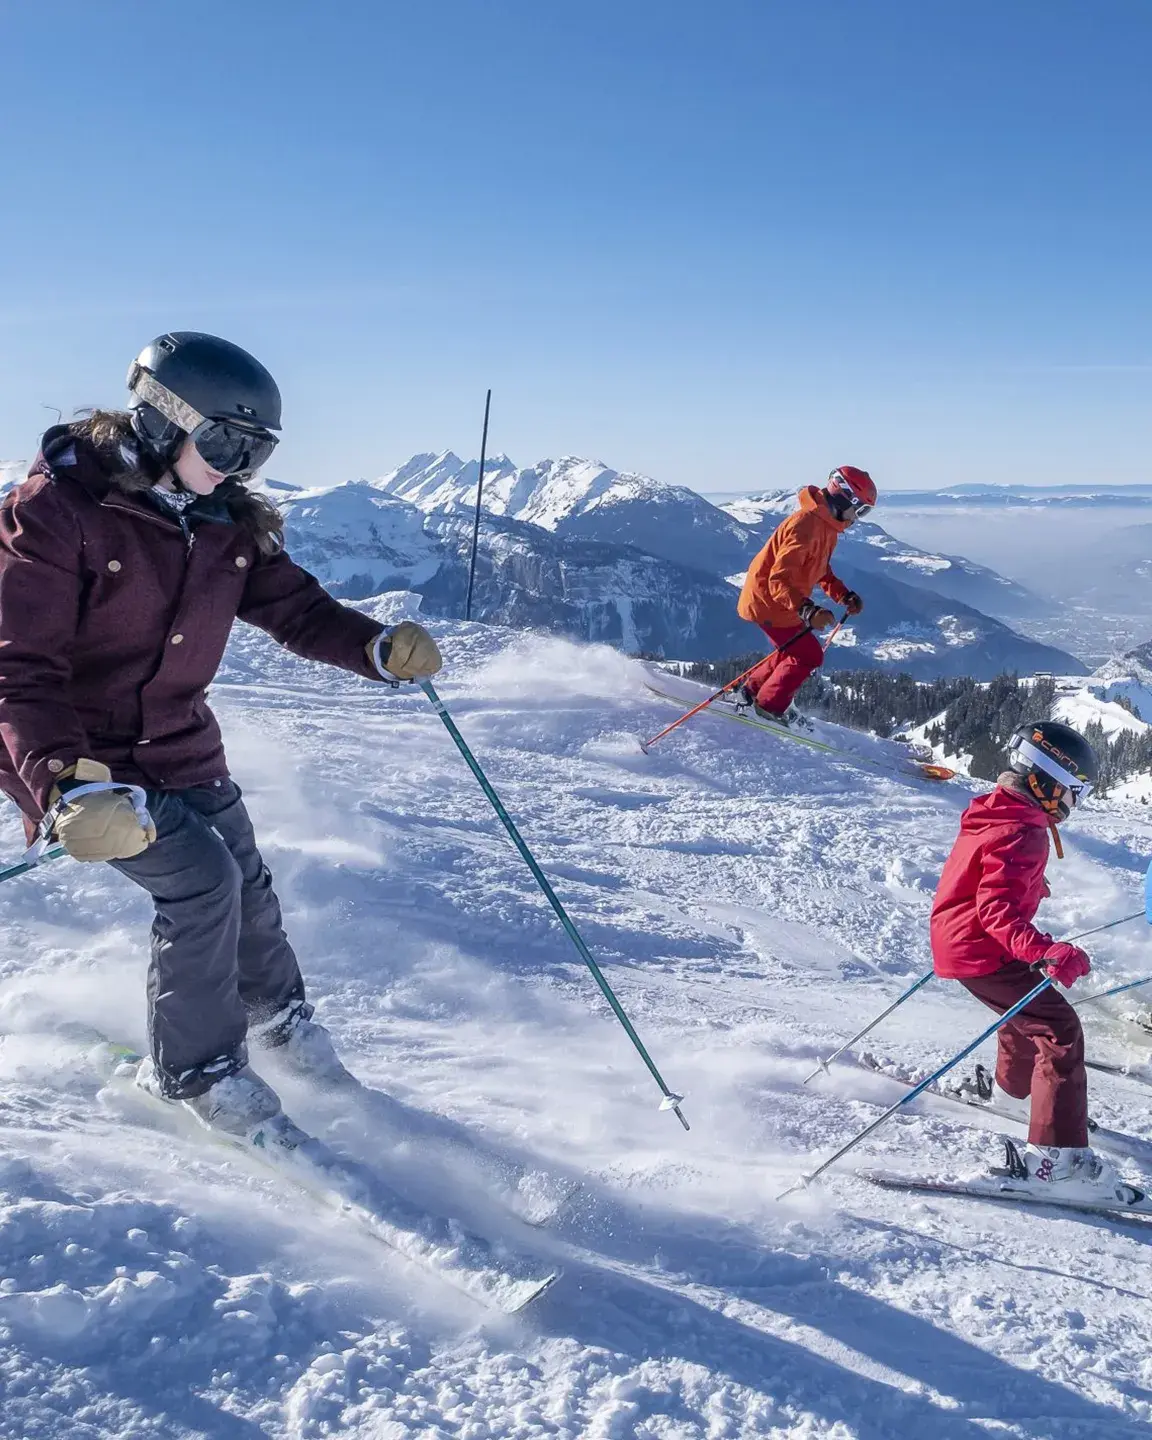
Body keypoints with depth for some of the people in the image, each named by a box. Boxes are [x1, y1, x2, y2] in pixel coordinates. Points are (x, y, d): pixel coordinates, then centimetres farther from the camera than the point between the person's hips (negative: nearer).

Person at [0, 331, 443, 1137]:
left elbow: (295, 606, 0)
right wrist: (70, 784, -39)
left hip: (182, 747, 6)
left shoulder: (228, 525, -2)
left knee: (246, 885, 9)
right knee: (202, 881, -16)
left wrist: (379, 648, -22)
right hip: (79, 756, -6)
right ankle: (192, 1069, 7)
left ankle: (279, 1019, 37)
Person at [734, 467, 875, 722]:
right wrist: (807, 610, -46)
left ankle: (752, 691, 34)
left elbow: (821, 570, 18)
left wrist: (844, 596, 4)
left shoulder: (827, 526, 5)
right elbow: (779, 580, -33)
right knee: (809, 655, -4)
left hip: (782, 601, 10)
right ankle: (770, 705, 10)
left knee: (794, 650, 22)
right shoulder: (807, 525, -28)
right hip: (768, 601, -10)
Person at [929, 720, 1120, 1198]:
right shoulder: (1022, 833, -23)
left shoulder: (992, 812, 7)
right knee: (1059, 1031, -12)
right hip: (981, 953, -11)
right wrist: (1045, 952, -41)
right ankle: (1056, 1156, -14)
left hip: (959, 940, 11)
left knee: (1030, 1007, 31)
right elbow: (998, 911, -30)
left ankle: (1013, 1090, 52)